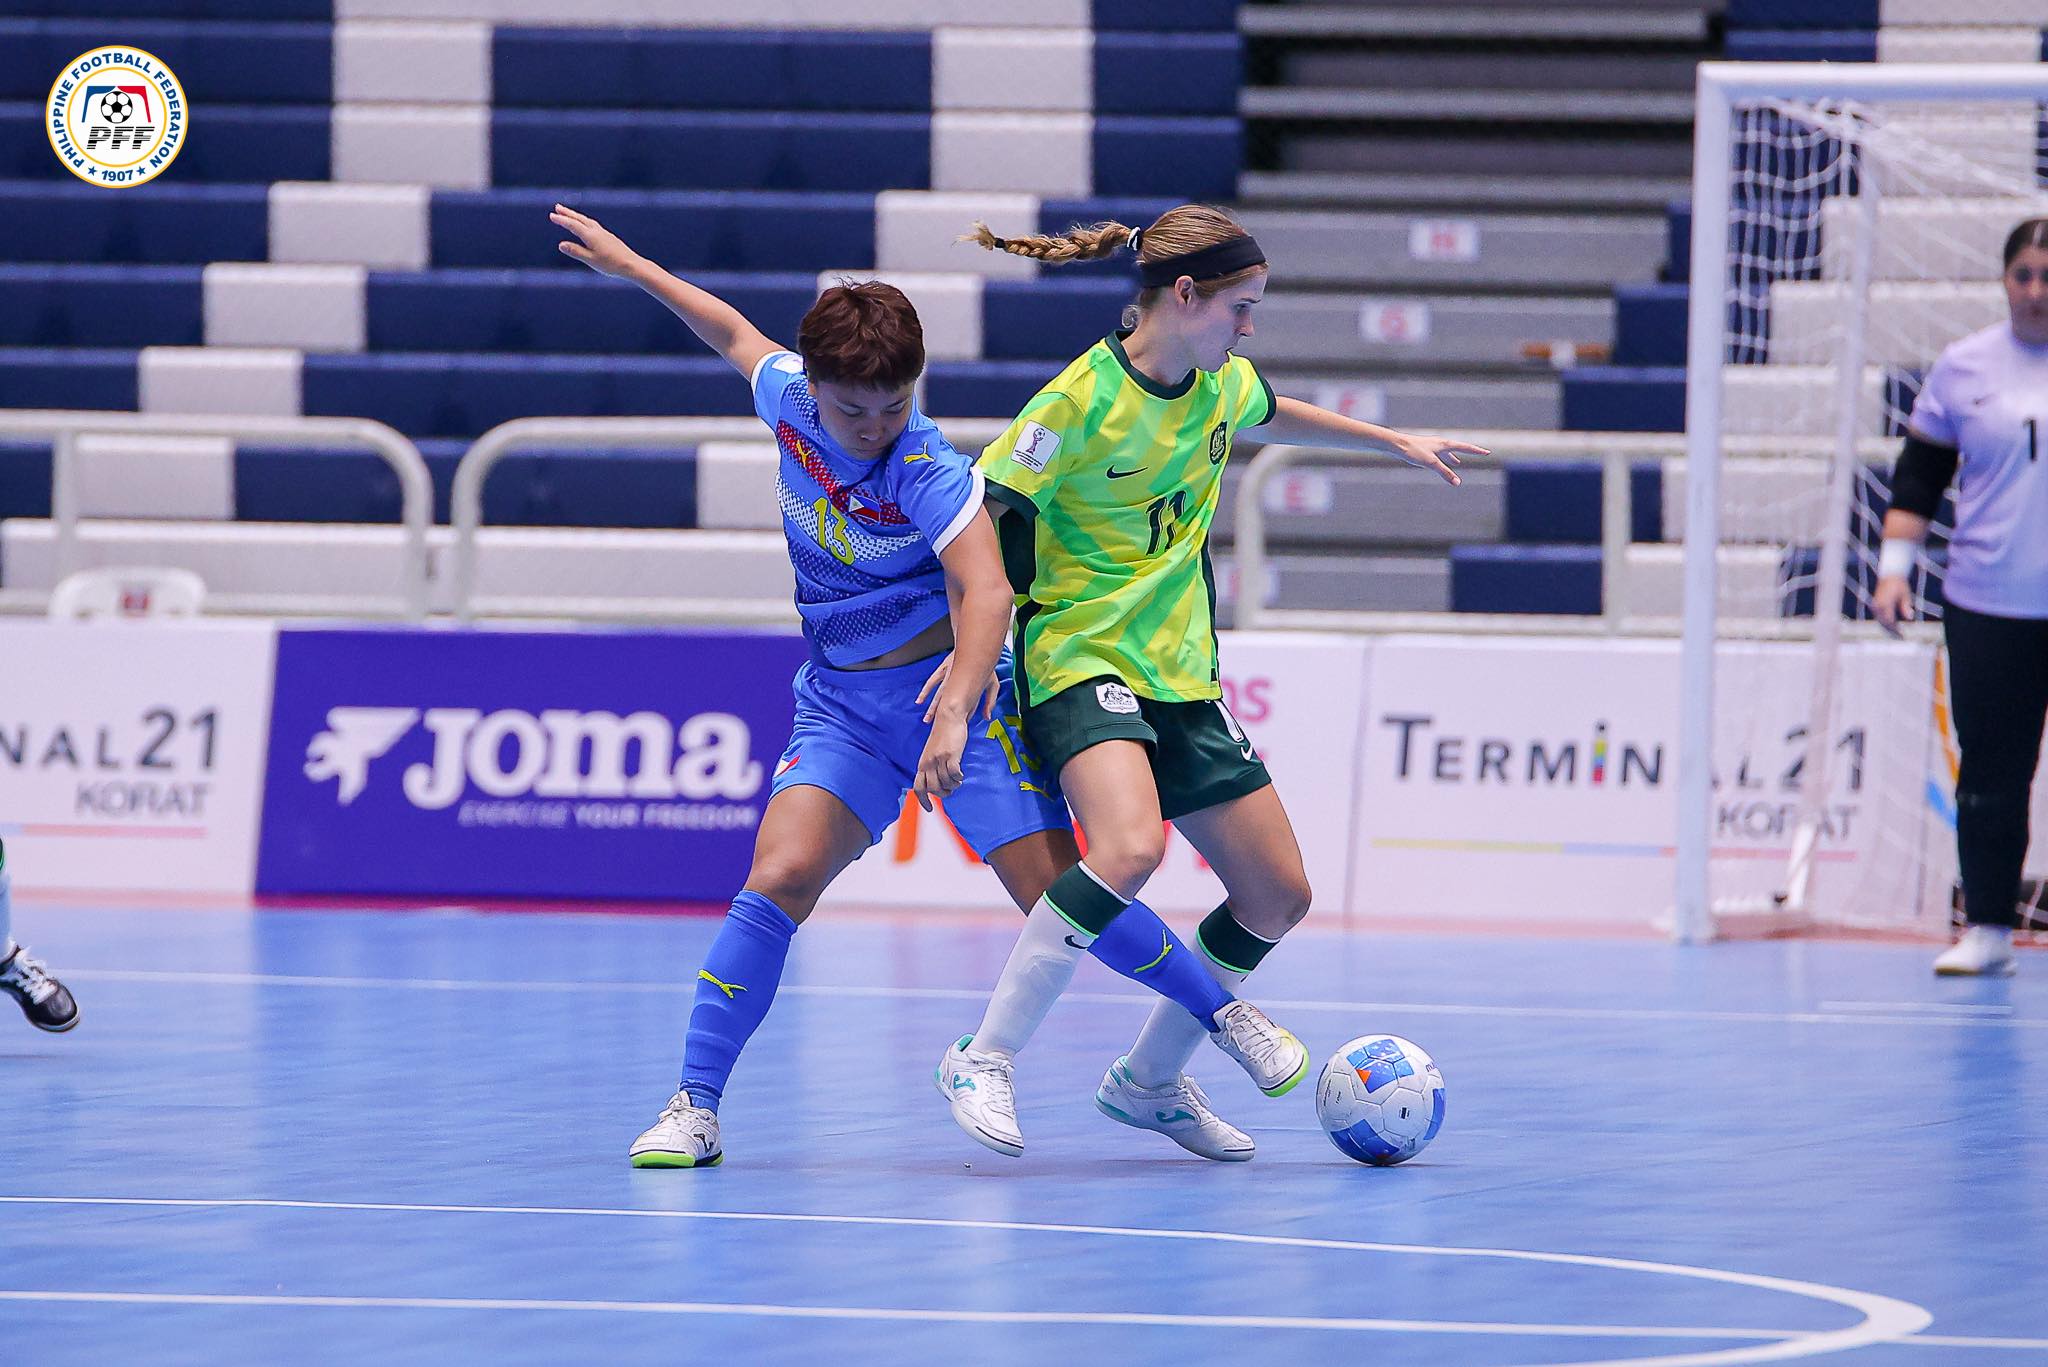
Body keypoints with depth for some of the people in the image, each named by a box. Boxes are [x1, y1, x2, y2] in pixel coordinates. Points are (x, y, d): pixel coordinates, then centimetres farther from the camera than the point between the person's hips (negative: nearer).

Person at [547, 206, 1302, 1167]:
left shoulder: (931, 475, -24)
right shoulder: (790, 402, -8)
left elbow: (987, 592, -38)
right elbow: (736, 333, 15)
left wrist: (956, 712, -52)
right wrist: (631, 265, 24)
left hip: (951, 691, -4)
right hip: (841, 700, 4)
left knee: (1059, 895, -10)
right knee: (781, 878, -17)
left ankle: (1225, 1014, 12)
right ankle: (694, 1107, -13)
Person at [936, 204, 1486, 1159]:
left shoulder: (1223, 383, 5)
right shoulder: (1083, 401, -18)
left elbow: (1269, 415, 29)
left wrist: (1398, 443, 36)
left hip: (1181, 675, 8)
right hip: (1082, 660, -8)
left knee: (1278, 897, 5)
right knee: (1132, 847, -35)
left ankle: (1148, 1079, 24)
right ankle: (984, 1060, -25)